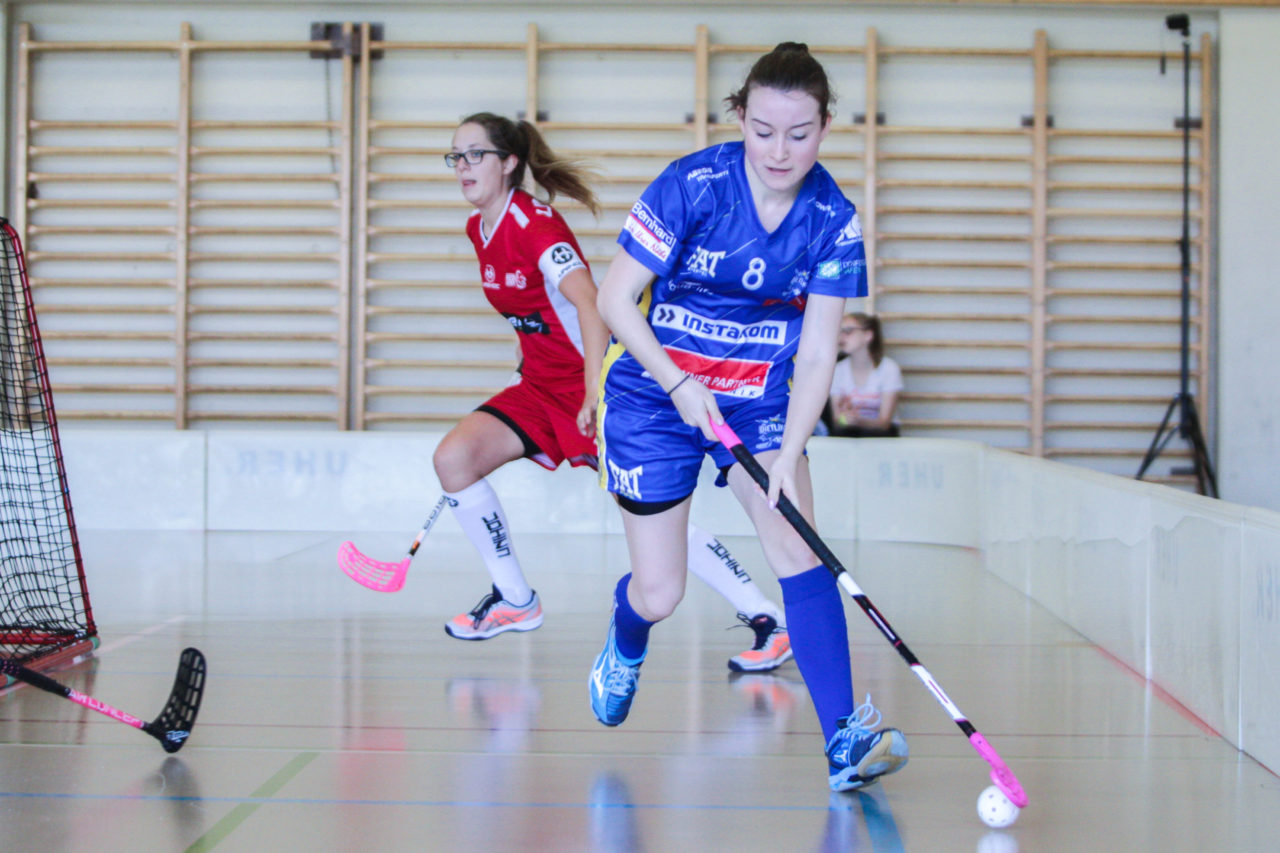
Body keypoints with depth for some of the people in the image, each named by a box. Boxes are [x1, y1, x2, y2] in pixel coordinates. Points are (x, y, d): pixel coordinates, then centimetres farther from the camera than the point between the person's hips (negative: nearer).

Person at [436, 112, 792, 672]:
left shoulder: (537, 227, -20)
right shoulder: (478, 230, 7)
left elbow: (589, 306, -33)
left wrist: (596, 395, -43)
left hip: (593, 383, -8)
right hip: (542, 385, 8)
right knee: (453, 458, -7)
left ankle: (768, 622, -7)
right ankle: (515, 602, 6)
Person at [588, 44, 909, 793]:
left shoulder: (834, 221, -12)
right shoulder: (691, 185, -20)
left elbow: (817, 354, -11)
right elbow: (616, 299, -14)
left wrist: (789, 457, -23)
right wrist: (679, 385, -24)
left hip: (760, 400, 2)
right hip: (655, 394, -2)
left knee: (801, 552, -18)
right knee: (660, 597, 3)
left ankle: (845, 741, -18)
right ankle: (624, 646, 41)